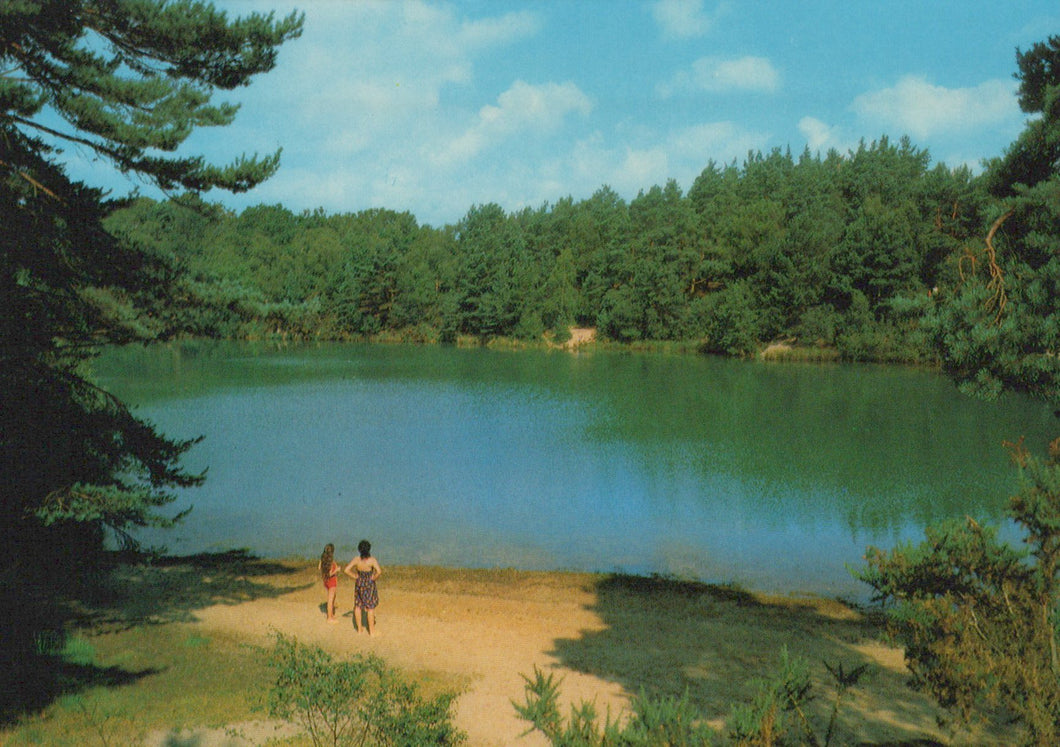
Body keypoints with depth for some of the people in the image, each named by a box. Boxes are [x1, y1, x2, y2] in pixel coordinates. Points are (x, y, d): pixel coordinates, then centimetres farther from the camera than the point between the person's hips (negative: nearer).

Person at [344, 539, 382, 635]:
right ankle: (371, 631, 13)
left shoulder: (356, 560, -8)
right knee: (370, 607, 7)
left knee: (358, 606, 16)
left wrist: (355, 577, 0)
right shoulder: (372, 560, -18)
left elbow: (347, 570, -10)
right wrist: (374, 578, -11)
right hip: (369, 585, -3)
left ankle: (359, 629, 25)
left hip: (359, 584, 4)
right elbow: (379, 571, -29)